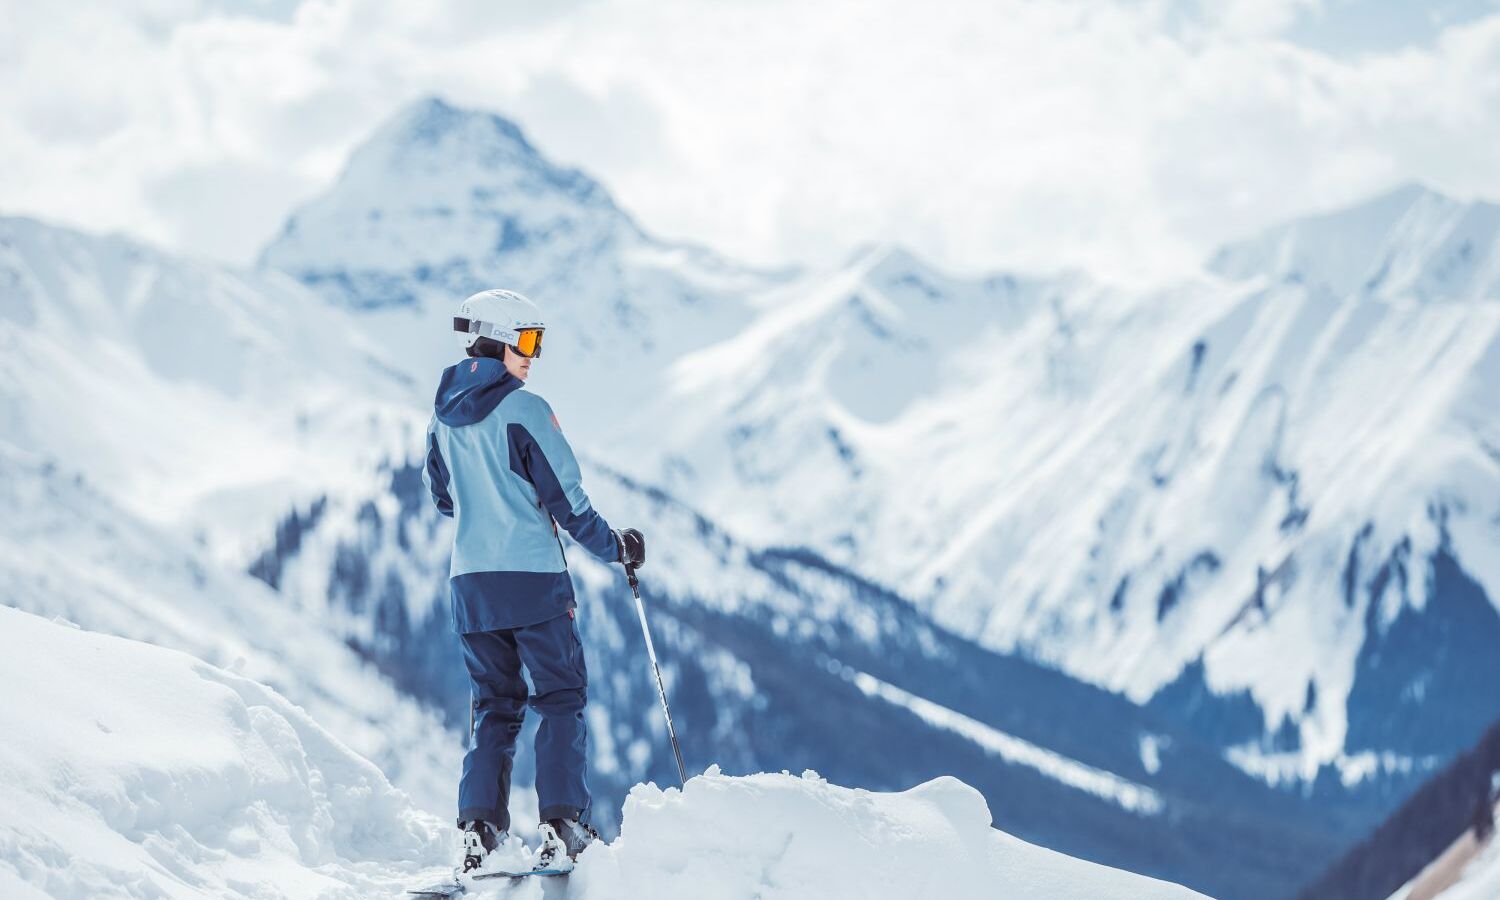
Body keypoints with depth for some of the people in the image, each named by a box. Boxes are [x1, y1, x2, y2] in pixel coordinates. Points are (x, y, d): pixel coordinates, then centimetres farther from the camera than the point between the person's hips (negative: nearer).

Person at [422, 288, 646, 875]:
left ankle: (482, 830, 3)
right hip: (533, 578, -6)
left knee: (492, 703, 13)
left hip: (469, 580, 6)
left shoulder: (444, 416, 8)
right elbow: (565, 496, -10)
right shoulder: (524, 410, -12)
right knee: (562, 698, 3)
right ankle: (563, 828, -6)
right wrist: (615, 547, 3)